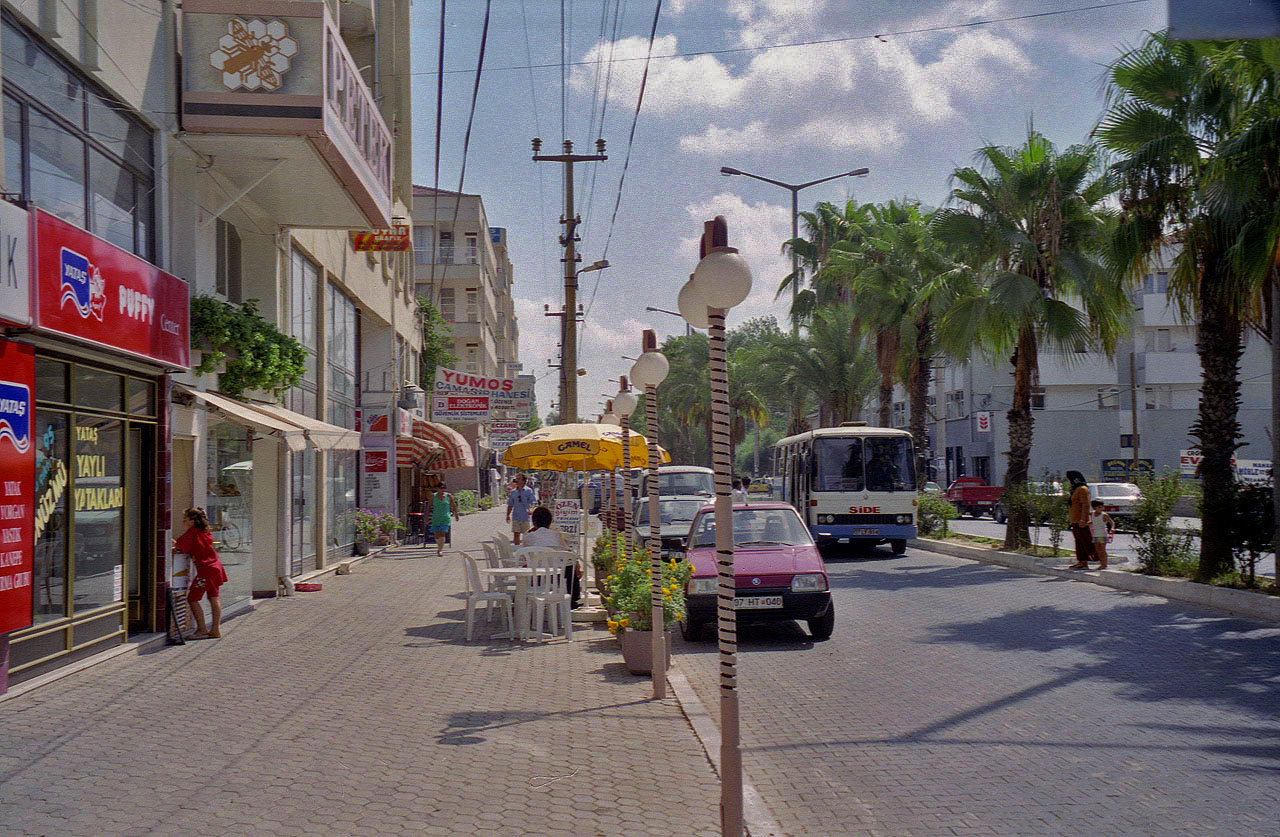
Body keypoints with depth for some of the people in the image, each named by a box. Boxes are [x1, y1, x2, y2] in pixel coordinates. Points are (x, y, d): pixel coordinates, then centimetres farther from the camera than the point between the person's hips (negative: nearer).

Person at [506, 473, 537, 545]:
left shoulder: (529, 491, -1)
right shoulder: (513, 492, 10)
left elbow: (532, 502, -7)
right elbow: (510, 505, 14)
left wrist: (530, 509, -26)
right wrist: (508, 515, 7)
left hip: (525, 517, -3)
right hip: (515, 517, 3)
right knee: (516, 534, 2)